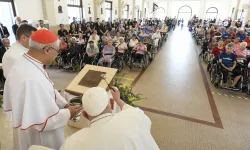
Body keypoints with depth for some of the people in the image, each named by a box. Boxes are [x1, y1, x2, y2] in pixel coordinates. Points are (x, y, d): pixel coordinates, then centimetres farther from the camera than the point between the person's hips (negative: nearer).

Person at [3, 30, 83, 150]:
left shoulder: (24, 63, -5)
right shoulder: (32, 78, -37)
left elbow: (47, 90, 5)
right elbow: (43, 120, -32)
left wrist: (64, 104, -2)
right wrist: (68, 113, -17)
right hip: (40, 138, -8)